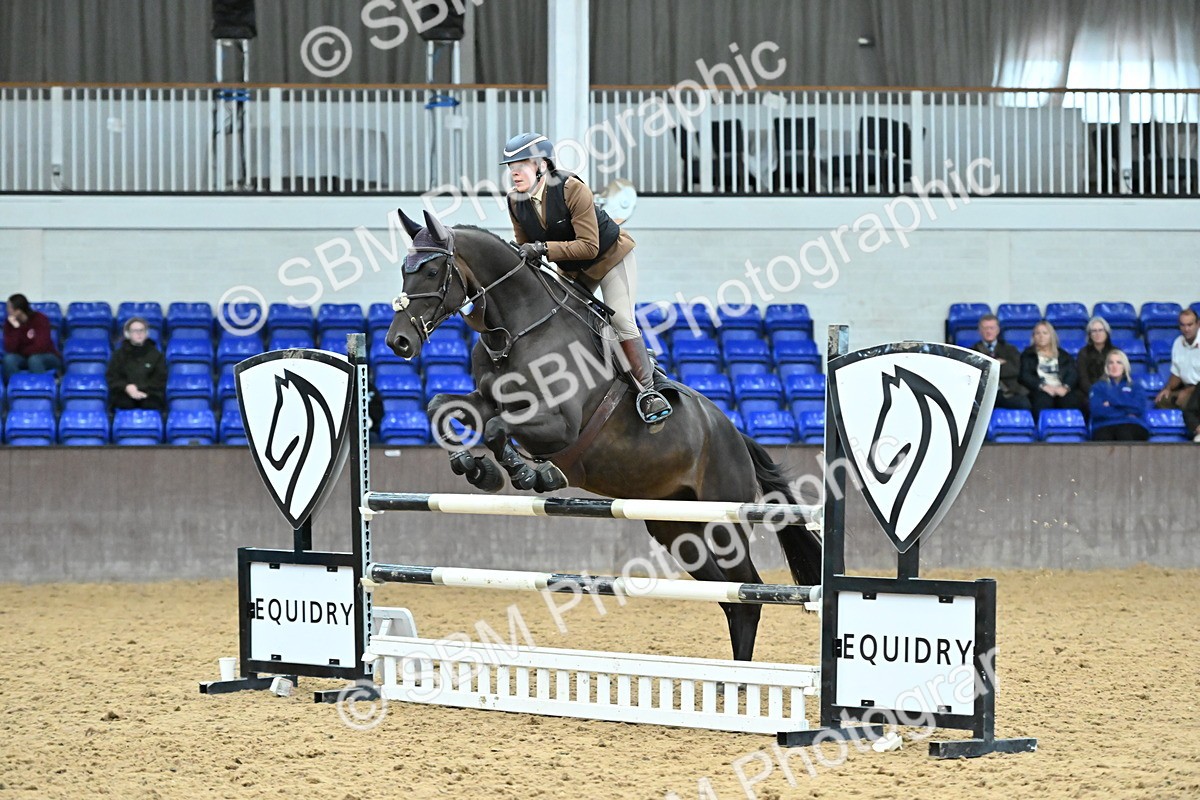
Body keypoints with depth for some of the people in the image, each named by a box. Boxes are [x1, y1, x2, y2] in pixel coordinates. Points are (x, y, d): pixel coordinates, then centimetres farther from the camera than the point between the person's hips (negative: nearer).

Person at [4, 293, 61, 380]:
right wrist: (16, 328, -26)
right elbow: (10, 349, -17)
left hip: (47, 357, -3)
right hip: (22, 358, 3)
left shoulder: (40, 319, -17)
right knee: (9, 358, -29)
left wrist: (22, 352, -9)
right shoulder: (10, 323, -7)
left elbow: (40, 347, -22)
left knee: (34, 359, -37)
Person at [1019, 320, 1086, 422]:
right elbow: (1025, 376, 6)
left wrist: (1065, 387, -13)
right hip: (1040, 391, -2)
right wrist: (1043, 386, -13)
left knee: (1074, 401, -35)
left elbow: (1073, 374, 11)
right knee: (1043, 401, -40)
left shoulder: (1063, 355, 27)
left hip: (1062, 391, 2)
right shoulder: (1028, 355, 22)